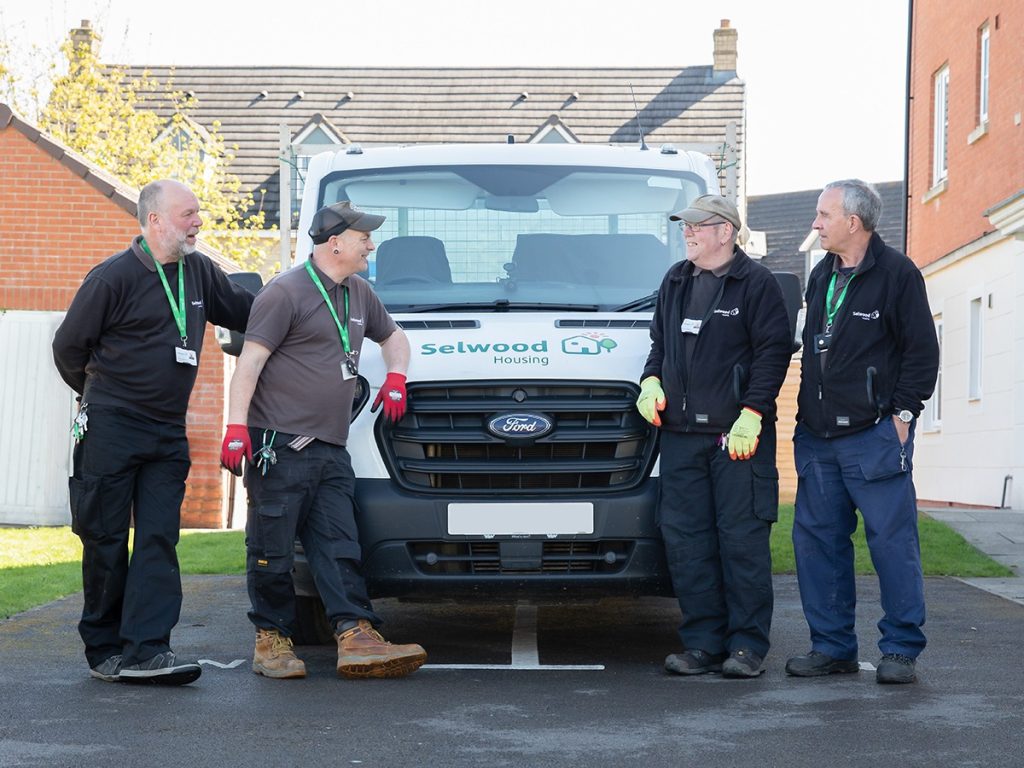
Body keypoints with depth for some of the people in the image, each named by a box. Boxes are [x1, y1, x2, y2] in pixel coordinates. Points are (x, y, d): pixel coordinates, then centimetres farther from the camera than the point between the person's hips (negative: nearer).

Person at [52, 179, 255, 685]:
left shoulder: (199, 272, 9)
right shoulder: (114, 277, -9)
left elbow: (244, 311, 23)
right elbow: (68, 347, -1)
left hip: (168, 434, 5)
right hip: (110, 430, -5)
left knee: (159, 539, -4)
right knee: (105, 540, 1)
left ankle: (146, 649, -7)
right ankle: (103, 649, 11)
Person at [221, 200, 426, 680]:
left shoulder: (358, 294, 19)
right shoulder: (286, 293, -7)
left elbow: (392, 336, 37)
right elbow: (250, 362, -11)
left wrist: (395, 377, 17)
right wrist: (236, 426, -19)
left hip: (330, 448, 8)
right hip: (280, 445, -8)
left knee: (339, 546, 1)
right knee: (272, 550, -1)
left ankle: (357, 637, -2)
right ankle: (272, 638, 8)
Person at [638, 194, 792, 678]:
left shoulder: (755, 283, -2)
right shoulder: (676, 282, 18)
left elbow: (773, 351, -7)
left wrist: (752, 413, -14)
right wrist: (651, 382, 9)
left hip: (738, 435, -6)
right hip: (680, 435, 6)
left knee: (742, 539, -3)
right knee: (685, 540, 4)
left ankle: (747, 644, 4)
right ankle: (704, 642, 11)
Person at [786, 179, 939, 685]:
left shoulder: (897, 274, -6)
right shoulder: (822, 276, 15)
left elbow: (922, 350, -7)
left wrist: (902, 412, -10)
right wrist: (808, 412, 15)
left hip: (874, 435, -7)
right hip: (818, 436, 7)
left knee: (892, 540, -4)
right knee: (816, 539, 7)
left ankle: (900, 649, 5)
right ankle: (832, 646, 15)